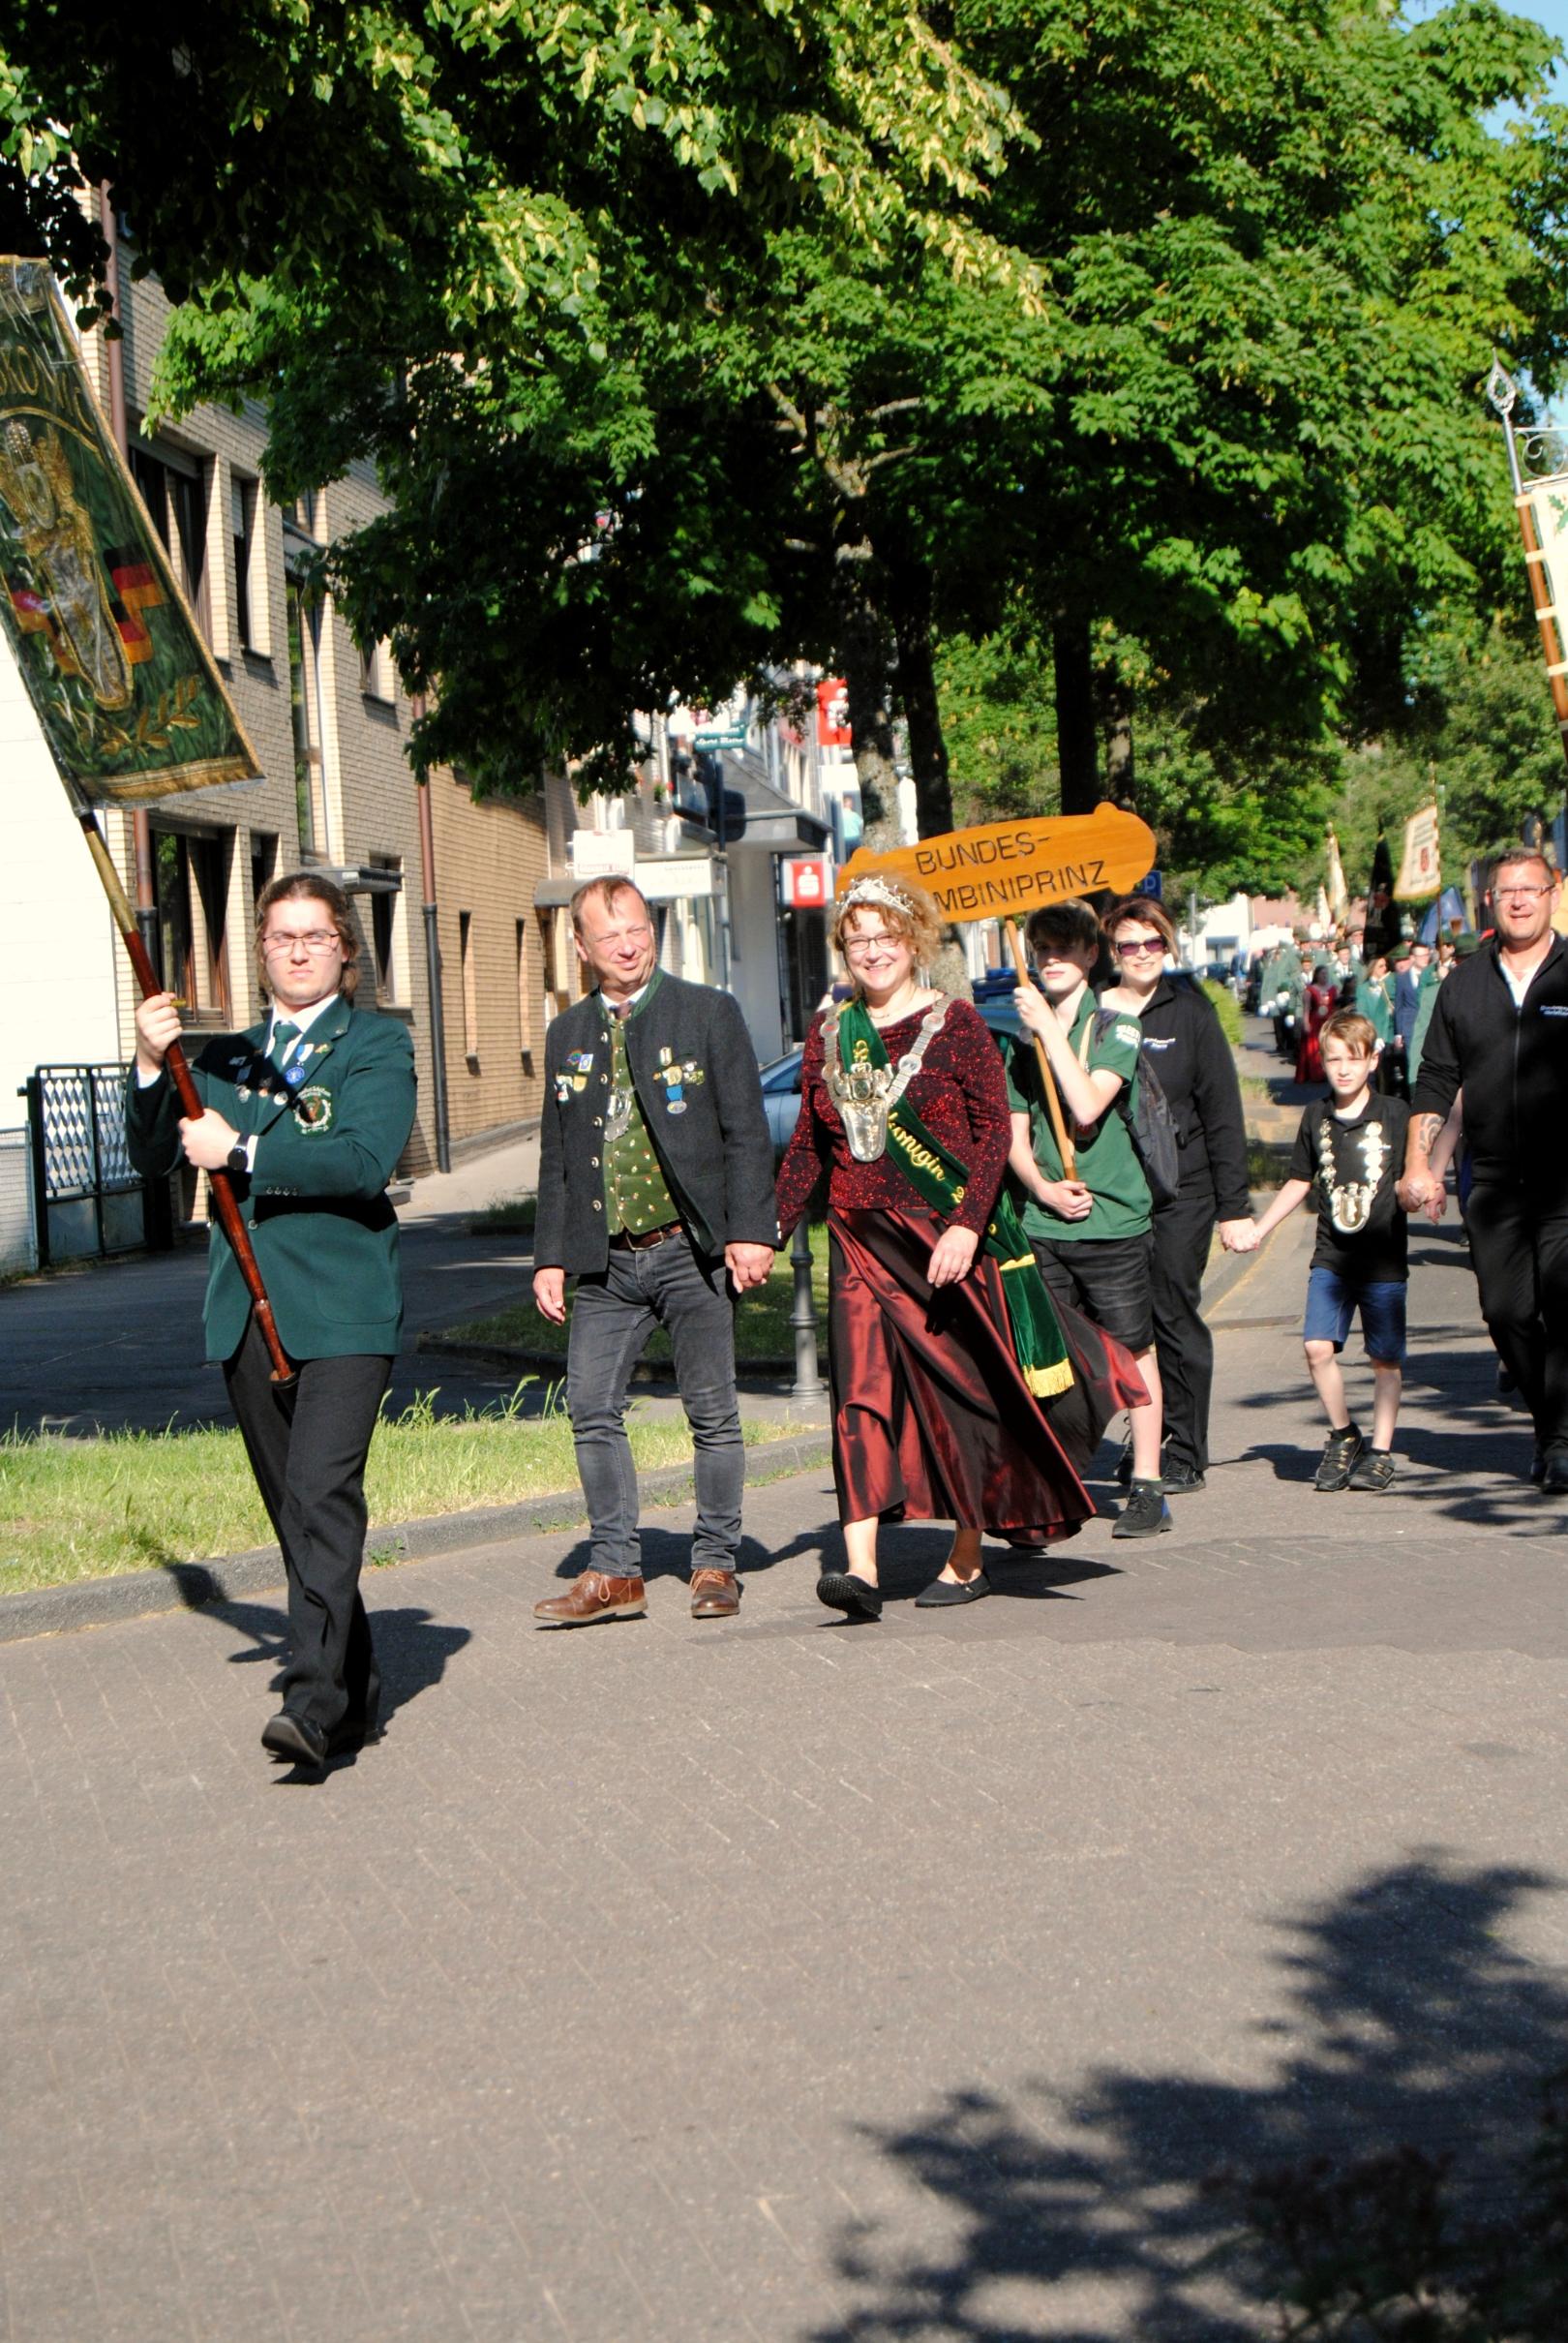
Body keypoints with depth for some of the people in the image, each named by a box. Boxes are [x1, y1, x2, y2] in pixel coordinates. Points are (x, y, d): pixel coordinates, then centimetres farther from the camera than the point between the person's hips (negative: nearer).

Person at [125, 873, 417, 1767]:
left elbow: (365, 1160, -14)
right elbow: (155, 1155, 11)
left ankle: (315, 1700, -22)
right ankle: (360, 1695, 19)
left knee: (323, 1495, -17)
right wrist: (153, 1070, -5)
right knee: (291, 1509, 9)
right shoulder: (224, 1056, 18)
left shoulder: (378, 1044, 2)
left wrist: (242, 1153, -14)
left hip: (342, 1307, -6)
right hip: (248, 1313, 6)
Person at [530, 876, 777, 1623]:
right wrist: (549, 1256, 9)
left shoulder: (709, 1013, 1)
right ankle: (614, 1570, 7)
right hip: (606, 1258, 3)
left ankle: (715, 1564, 12)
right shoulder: (566, 1035, 12)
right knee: (591, 1409, -2)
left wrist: (750, 1232, -11)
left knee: (712, 1412, 0)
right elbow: (555, 1156, 15)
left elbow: (746, 1133, -2)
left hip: (691, 1251, -3)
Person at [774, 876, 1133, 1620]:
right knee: (861, 1389, -10)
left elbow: (994, 1130, -8)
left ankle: (967, 1559, 19)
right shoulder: (829, 1033, 10)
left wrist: (968, 1224, -18)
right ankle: (861, 1567, -18)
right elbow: (808, 1145, 15)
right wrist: (770, 1228, 7)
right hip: (862, 1243, 3)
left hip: (949, 1239, -3)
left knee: (964, 1392, 5)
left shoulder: (954, 1023, -3)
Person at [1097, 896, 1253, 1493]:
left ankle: (1183, 1455, 9)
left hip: (1179, 1191, -2)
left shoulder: (1188, 1011, 4)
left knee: (1174, 1317, 0)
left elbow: (1222, 1112, 3)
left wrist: (1233, 1203, -1)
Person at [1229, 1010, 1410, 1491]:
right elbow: (1300, 1182, 18)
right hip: (1331, 1257, 2)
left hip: (1384, 1257, -2)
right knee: (1317, 1347, -11)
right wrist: (1258, 1230, 17)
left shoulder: (1395, 1114, -2)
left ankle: (1380, 1452, 14)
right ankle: (1343, 1437, 9)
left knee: (1385, 1358, 2)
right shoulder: (1317, 1116, 8)